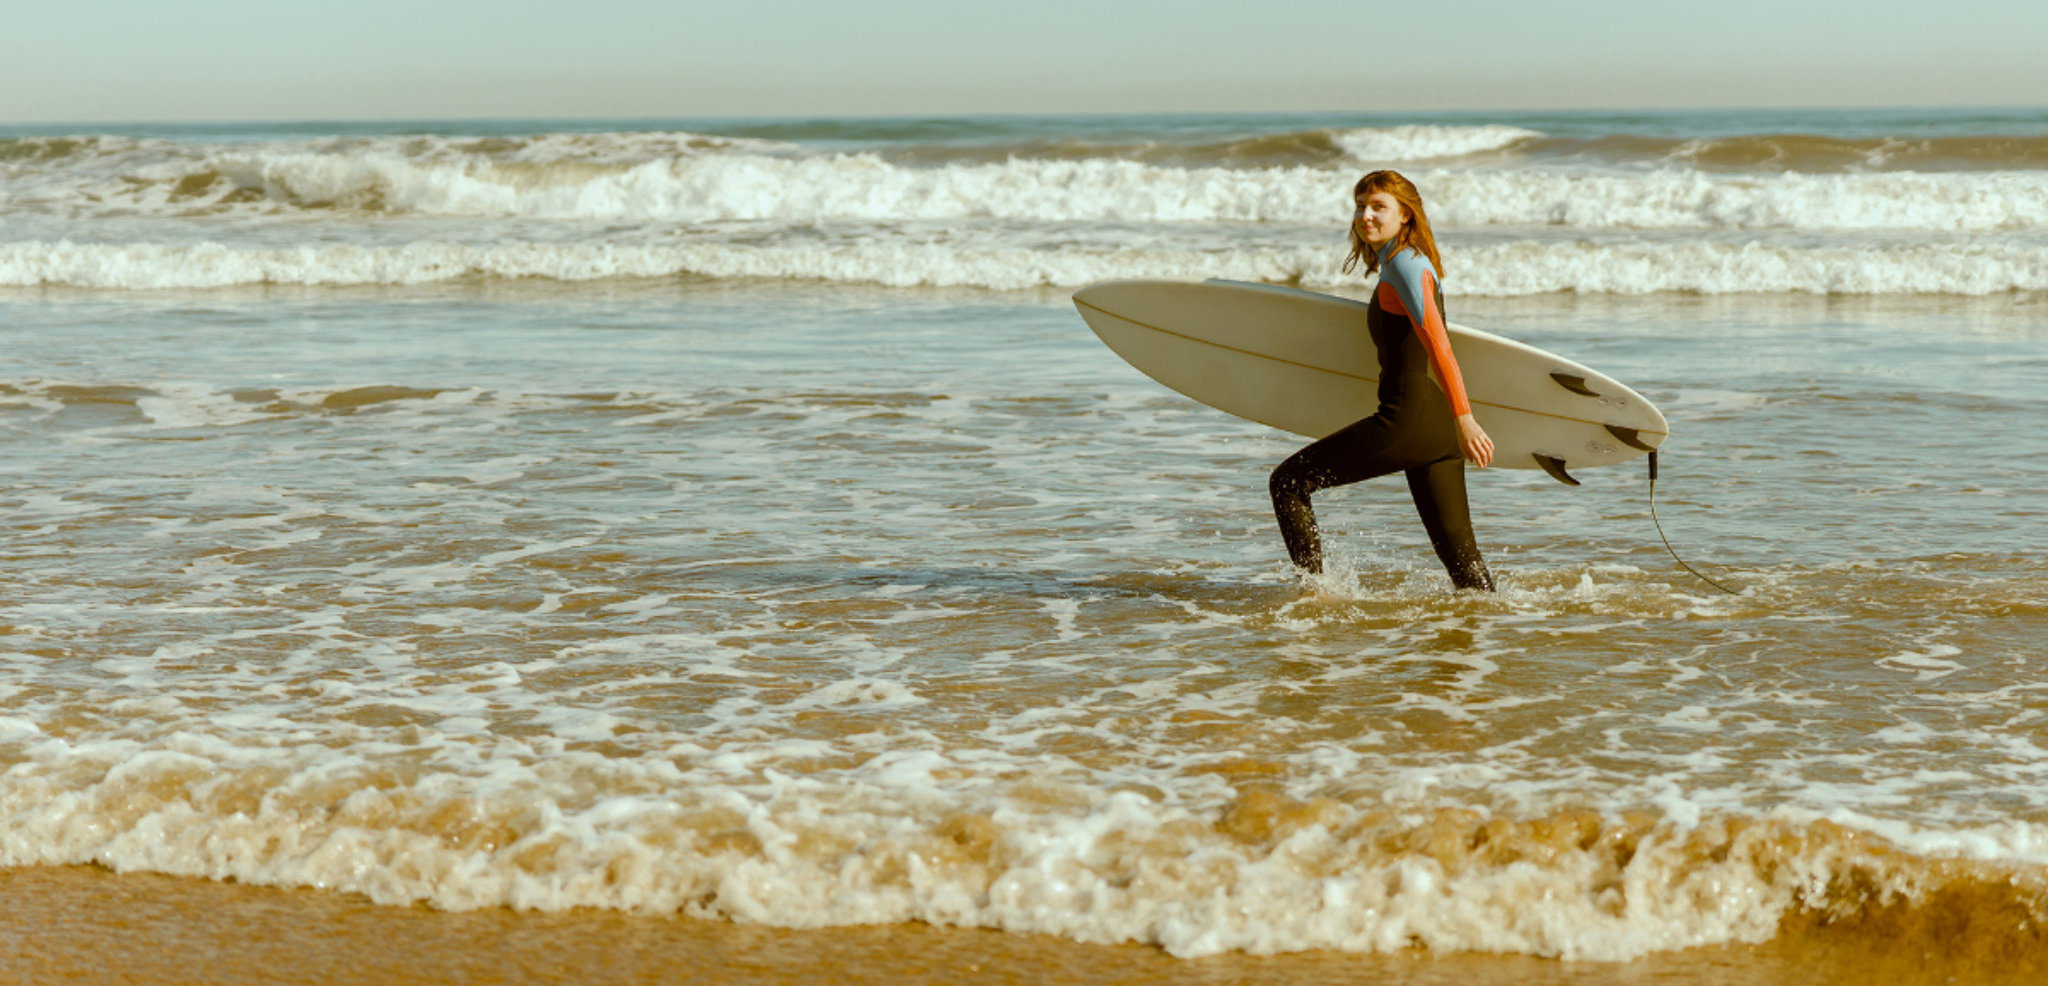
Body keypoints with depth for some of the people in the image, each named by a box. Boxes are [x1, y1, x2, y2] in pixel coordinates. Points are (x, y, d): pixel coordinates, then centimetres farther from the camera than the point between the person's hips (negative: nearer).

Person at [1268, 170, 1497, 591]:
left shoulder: (1404, 265, -10)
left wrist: (1463, 418, -31)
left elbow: (1437, 343, -22)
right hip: (1439, 426, 9)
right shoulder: (1412, 262, 19)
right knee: (1455, 545, 10)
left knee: (1288, 482, 0)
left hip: (1407, 420, -9)